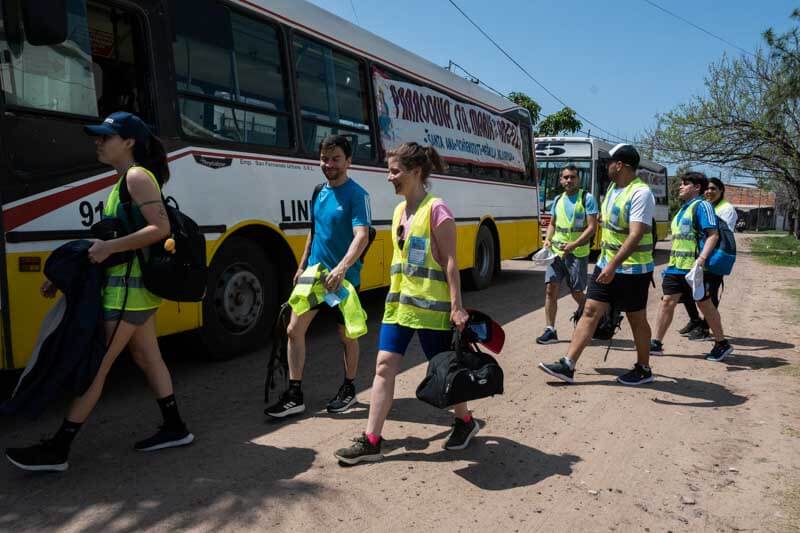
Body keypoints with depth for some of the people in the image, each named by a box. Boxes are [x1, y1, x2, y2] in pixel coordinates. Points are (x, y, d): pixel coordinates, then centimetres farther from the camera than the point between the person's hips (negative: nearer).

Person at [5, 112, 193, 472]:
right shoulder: (125, 181, 18)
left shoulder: (137, 176, -11)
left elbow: (161, 228, -22)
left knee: (93, 367, -4)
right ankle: (175, 429, 23)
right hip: (137, 285, 10)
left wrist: (110, 247, -26)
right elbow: (110, 239, 18)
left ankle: (57, 451, 5)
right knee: (148, 359, 14)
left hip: (128, 287, -10)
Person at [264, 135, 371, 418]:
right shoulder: (320, 192, 8)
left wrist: (342, 268, -41)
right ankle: (295, 395, 11)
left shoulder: (357, 195, -14)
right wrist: (302, 265, 18)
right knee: (294, 329, 2)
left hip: (343, 278, -6)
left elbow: (362, 236, -27)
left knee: (347, 336, 10)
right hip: (314, 273, 6)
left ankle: (348, 390, 29)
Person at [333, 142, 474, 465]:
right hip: (398, 302, 7)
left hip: (430, 305, -7)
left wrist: (456, 306, -18)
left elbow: (450, 262, -14)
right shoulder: (399, 210, 12)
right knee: (384, 367, 2)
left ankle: (465, 421, 32)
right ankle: (371, 441, 8)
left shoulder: (436, 209, -12)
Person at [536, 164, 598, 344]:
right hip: (556, 252, 5)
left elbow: (592, 227, -11)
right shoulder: (558, 199, 12)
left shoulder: (587, 198, -4)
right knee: (550, 290, -4)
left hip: (578, 253, -4)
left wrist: (573, 245, -21)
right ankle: (550, 331, 2)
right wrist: (547, 240, 2)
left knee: (577, 293, 3)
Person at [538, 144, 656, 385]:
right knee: (590, 312, 2)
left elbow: (636, 235, -28)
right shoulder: (613, 187, 9)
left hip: (632, 270, -8)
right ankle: (568, 365, 2)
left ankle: (644, 369, 25)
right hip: (606, 265, 8)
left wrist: (613, 266, -36)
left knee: (637, 320, 7)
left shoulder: (640, 193, -19)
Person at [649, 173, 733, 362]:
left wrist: (701, 258, -28)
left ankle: (722, 344, 19)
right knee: (667, 301, 3)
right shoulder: (683, 209, 19)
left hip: (694, 267, -8)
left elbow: (713, 235, -16)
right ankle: (656, 343, 6)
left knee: (704, 304, 3)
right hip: (676, 266, 8)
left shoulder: (701, 206, -7)